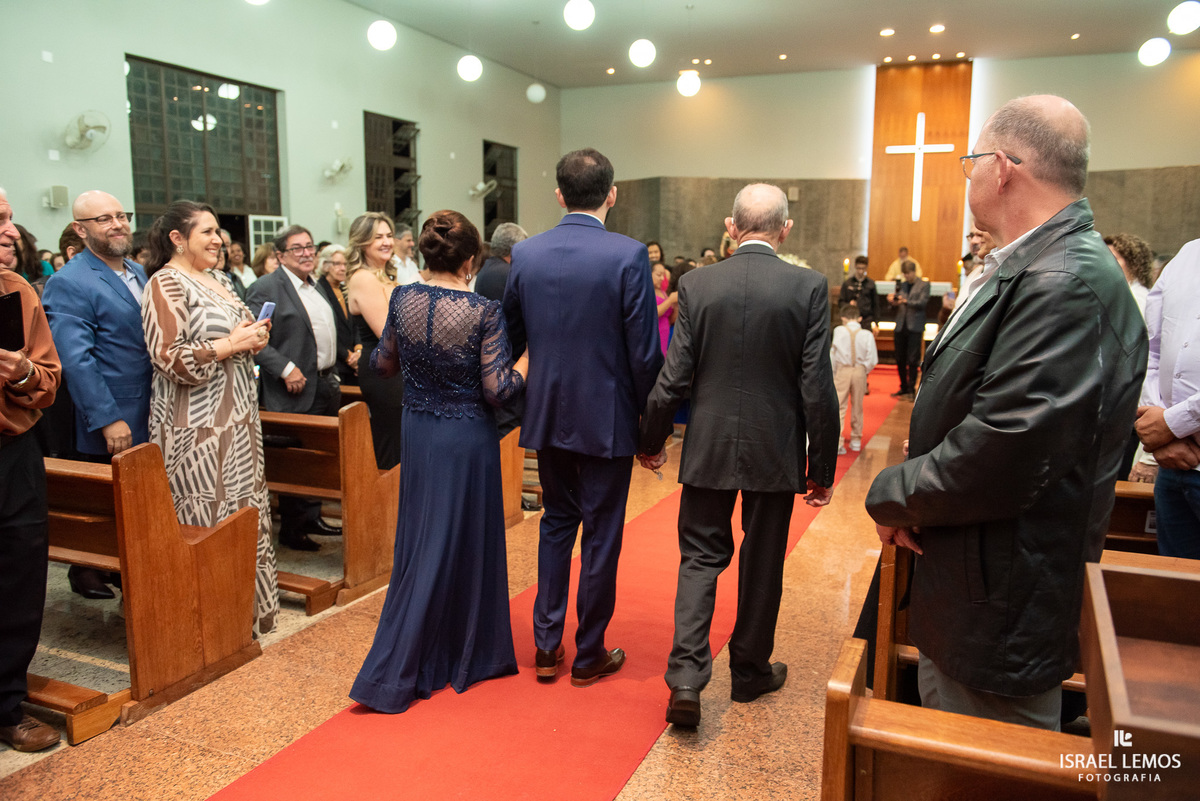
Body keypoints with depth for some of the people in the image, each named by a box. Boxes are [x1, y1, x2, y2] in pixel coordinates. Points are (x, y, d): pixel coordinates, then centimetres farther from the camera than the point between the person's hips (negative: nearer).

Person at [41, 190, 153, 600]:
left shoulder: (140, 274, 12)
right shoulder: (68, 284, -13)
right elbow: (75, 359, -19)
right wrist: (109, 420, -22)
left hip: (152, 420, 7)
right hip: (111, 428, -7)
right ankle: (88, 572, 27)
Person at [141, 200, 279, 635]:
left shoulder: (217, 278, 14)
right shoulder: (165, 284, -11)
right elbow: (168, 357, -20)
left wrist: (254, 336, 4)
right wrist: (231, 344, -18)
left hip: (237, 415, 9)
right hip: (197, 424, -9)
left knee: (244, 508, 14)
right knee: (209, 516, -1)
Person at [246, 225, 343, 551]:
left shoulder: (315, 286, 16)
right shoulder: (266, 287, -10)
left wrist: (332, 373, 17)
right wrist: (285, 369, -22)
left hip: (326, 384, 8)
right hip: (297, 390, -8)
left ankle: (312, 518, 29)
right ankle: (291, 530, 12)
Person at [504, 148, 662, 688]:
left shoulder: (525, 254, -1)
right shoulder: (628, 255, -13)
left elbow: (509, 340, 7)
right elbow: (645, 351, -13)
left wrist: (514, 400, 23)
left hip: (548, 415, 4)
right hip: (608, 418, -4)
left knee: (556, 522, 19)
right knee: (601, 534, 9)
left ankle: (546, 646, 26)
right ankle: (589, 655, 23)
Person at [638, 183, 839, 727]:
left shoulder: (696, 285, -5)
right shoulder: (809, 288, -9)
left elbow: (674, 376, -5)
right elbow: (817, 387, -9)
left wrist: (651, 439, 9)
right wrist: (822, 468, -1)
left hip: (709, 448, 1)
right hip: (775, 451, 0)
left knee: (700, 557, 12)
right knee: (762, 564, 15)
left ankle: (686, 676, 2)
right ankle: (751, 671, 32)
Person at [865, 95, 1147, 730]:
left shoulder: (1068, 284, -25)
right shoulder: (1029, 269, 9)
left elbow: (1002, 458, -30)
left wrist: (892, 496, -13)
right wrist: (908, 498, 1)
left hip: (1003, 607, -10)